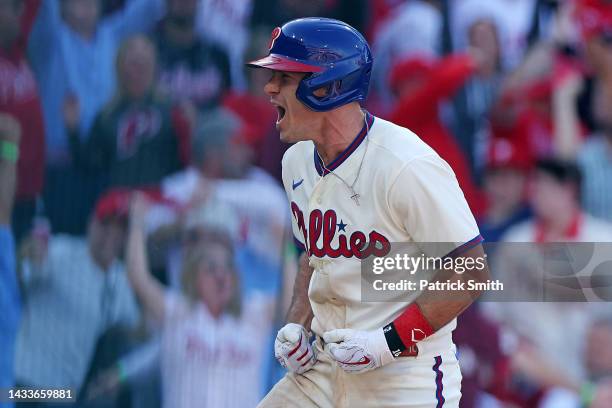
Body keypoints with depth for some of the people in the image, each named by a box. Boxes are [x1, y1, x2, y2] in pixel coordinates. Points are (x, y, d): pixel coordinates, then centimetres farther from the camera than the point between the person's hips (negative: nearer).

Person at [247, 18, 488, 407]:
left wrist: (388, 342, -20)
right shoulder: (297, 162, 7)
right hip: (322, 371, 7)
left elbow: (471, 272, -16)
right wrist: (297, 324, 6)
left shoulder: (409, 167, -18)